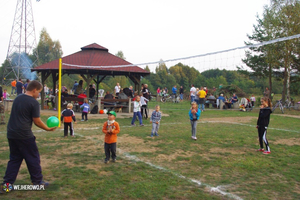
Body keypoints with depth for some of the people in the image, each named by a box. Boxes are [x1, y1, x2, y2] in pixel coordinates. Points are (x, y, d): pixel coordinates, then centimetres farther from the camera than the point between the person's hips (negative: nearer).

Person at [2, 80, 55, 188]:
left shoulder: (17, 98, 10)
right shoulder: (34, 102, -12)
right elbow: (37, 121, -11)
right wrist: (48, 129, 2)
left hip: (11, 134, 7)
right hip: (24, 135, -7)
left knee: (14, 159, 16)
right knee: (33, 158, 7)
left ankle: (7, 183, 15)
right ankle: (37, 181, 17)